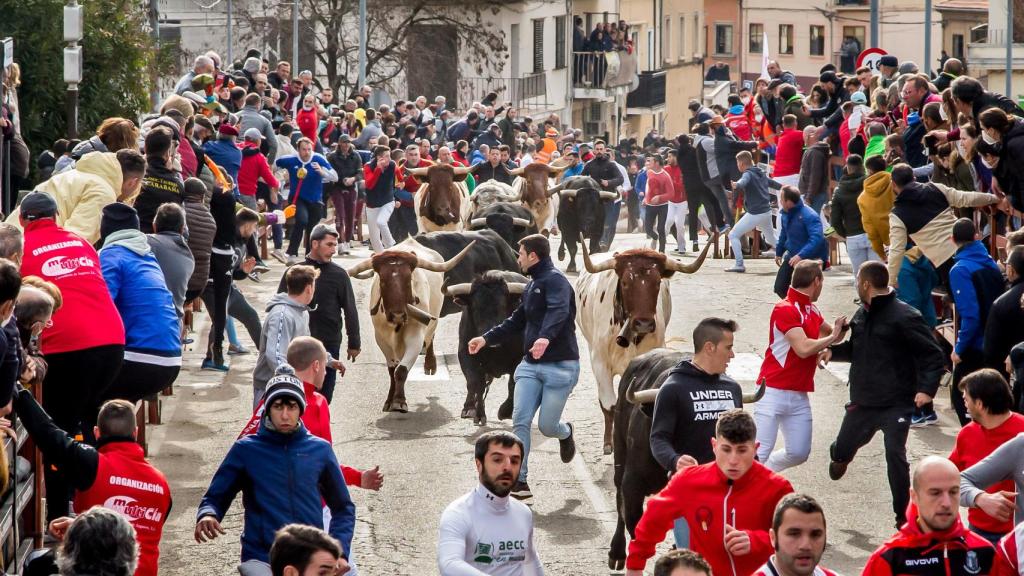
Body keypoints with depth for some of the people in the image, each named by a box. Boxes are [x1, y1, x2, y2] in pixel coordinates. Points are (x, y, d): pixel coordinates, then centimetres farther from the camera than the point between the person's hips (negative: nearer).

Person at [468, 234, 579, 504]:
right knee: (520, 421, -7)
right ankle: (519, 483, -6)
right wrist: (486, 339, 28)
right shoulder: (532, 285, 18)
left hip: (560, 366, -8)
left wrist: (546, 336, -50)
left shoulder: (555, 281, -12)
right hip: (530, 365, 8)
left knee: (547, 426, -5)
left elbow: (559, 311, -32)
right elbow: (517, 321, 31)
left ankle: (565, 432, 33)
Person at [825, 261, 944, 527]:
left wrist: (927, 388, -26)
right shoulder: (862, 314, 8)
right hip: (862, 401, 7)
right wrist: (833, 350, 1)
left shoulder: (904, 317, -16)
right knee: (845, 448, 17)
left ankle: (903, 515, 3)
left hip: (896, 404, -7)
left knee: (895, 455, -10)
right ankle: (839, 455, 56)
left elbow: (933, 354, -14)